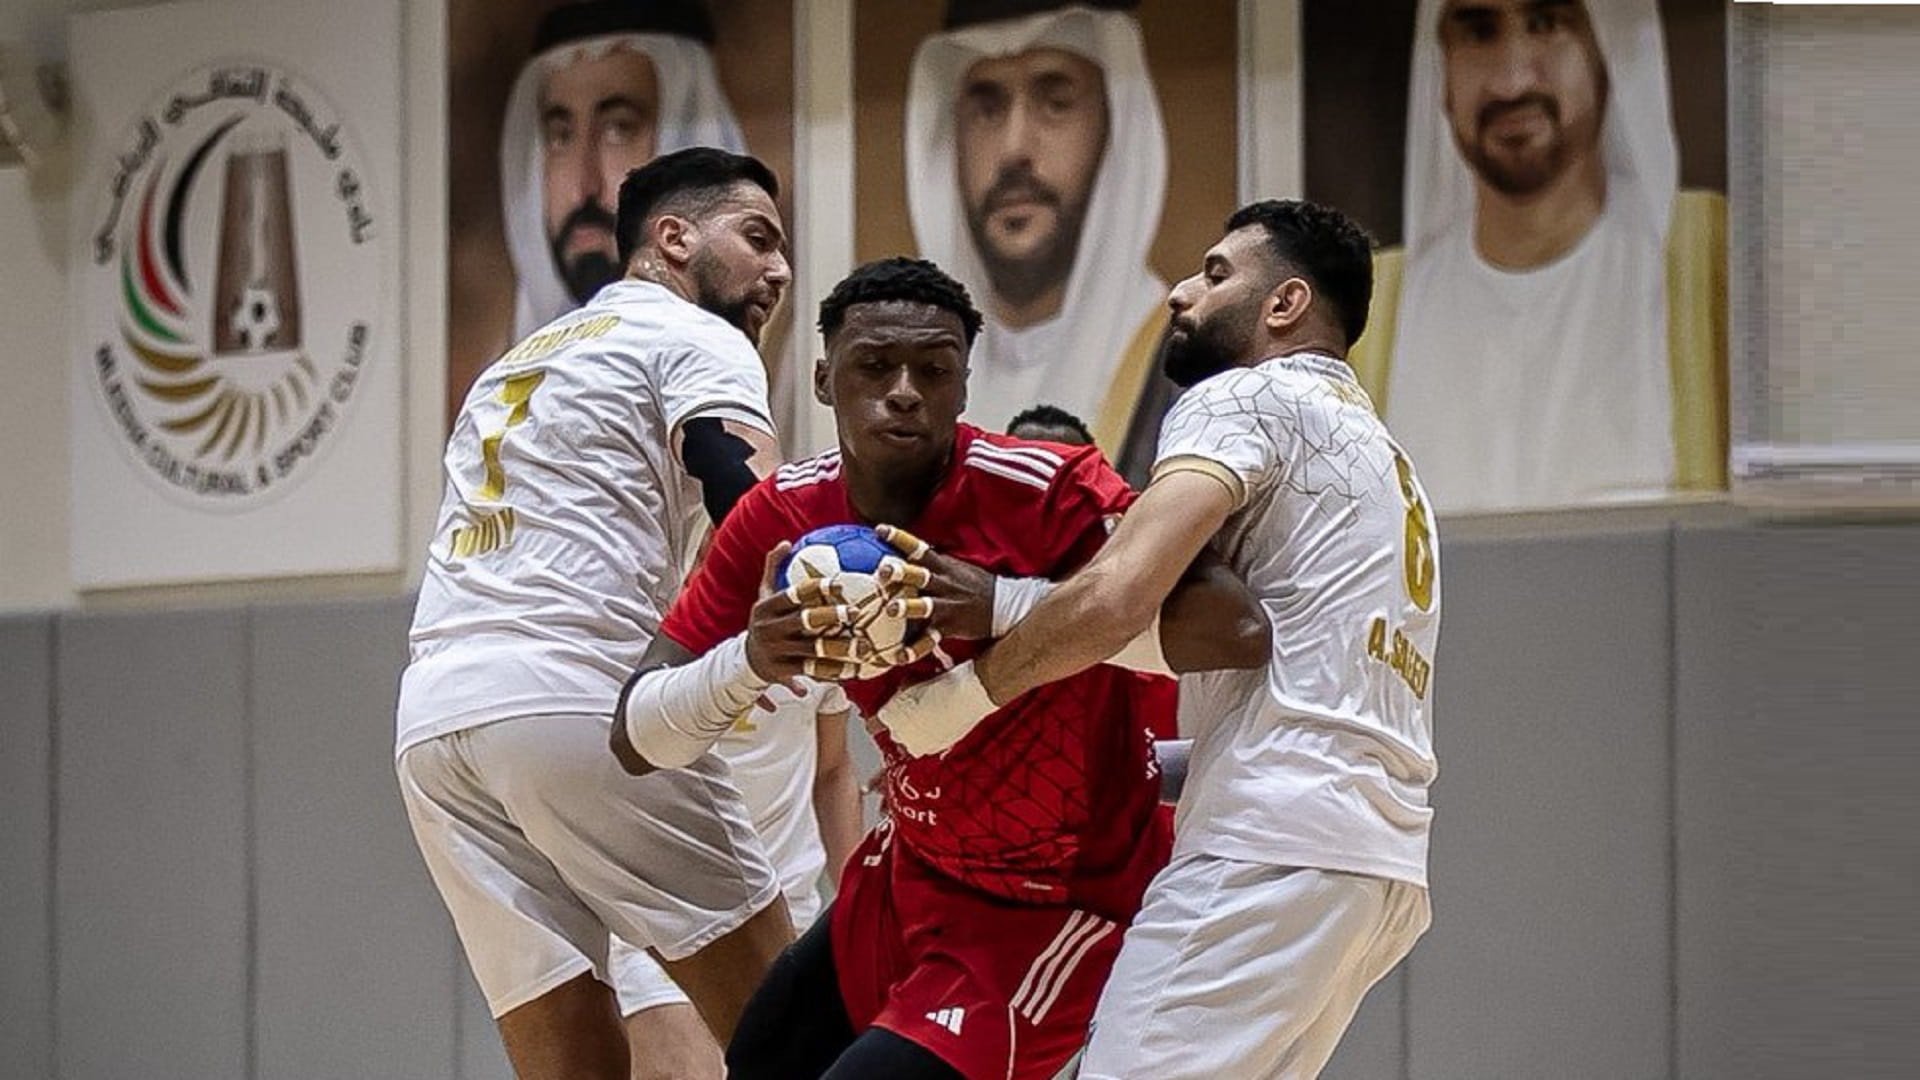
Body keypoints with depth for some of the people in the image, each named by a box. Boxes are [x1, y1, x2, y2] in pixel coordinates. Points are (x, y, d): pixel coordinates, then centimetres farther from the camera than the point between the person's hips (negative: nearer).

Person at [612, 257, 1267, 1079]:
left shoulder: (1044, 492, -24)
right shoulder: (782, 519, -8)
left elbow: (1237, 633, -37)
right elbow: (637, 740, -8)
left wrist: (1000, 605, -42)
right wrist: (748, 663, -30)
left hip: (1049, 906, -7)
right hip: (909, 877, 7)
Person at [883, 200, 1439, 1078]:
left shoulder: (1248, 397, 0)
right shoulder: (1377, 453, 29)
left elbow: (1117, 596, -15)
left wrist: (961, 694, -1)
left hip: (1274, 844, -10)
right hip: (1380, 859, 10)